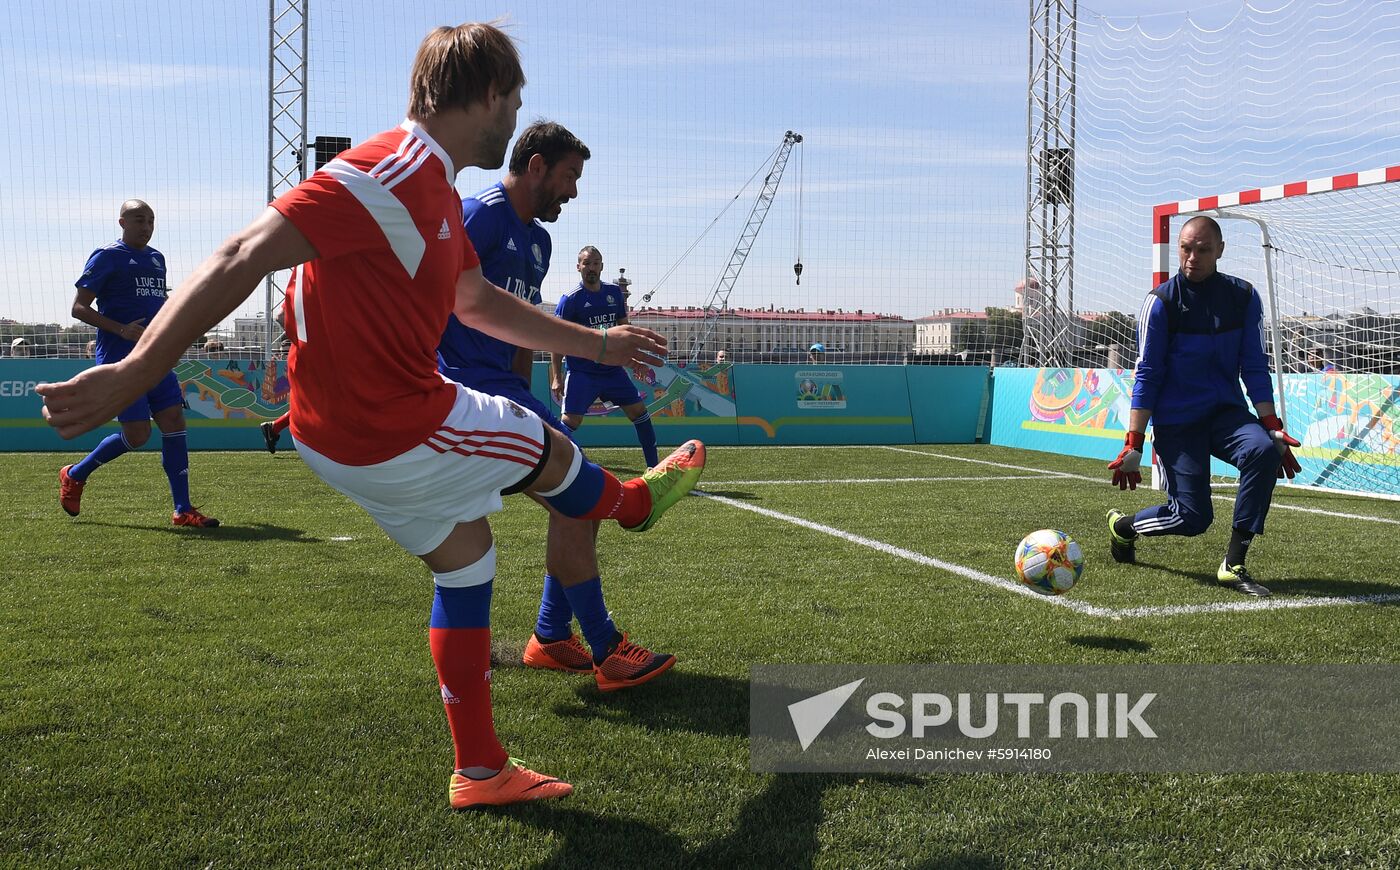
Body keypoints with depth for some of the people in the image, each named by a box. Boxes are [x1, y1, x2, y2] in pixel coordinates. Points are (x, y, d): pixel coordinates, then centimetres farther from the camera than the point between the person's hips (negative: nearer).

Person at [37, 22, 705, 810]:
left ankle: (482, 772, 26)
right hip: (395, 434, -10)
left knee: (466, 564, 16)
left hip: (351, 424, 10)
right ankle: (633, 503, 46)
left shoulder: (435, 189, 9)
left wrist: (596, 343, 29)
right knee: (551, 453, 10)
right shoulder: (395, 173, -24)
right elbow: (243, 258, -30)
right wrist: (130, 376, -35)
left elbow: (480, 302, 25)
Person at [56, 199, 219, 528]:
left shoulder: (157, 258, 17)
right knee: (137, 434, -9)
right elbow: (79, 307, -7)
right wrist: (122, 330, -19)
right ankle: (74, 475, 16)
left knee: (175, 423, -2)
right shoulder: (107, 257, -5)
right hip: (120, 360, -7)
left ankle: (183, 510, 1)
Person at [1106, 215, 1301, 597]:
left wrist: (1273, 429, -4)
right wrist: (1133, 446, -11)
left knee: (1263, 451, -29)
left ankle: (1233, 566, -18)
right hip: (1176, 420, -3)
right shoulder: (1161, 301, -7)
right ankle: (1123, 526, 22)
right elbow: (1147, 375, -7)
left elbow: (1254, 367, 5)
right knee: (1192, 517, -12)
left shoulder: (1244, 297, 1)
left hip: (1227, 411, 3)